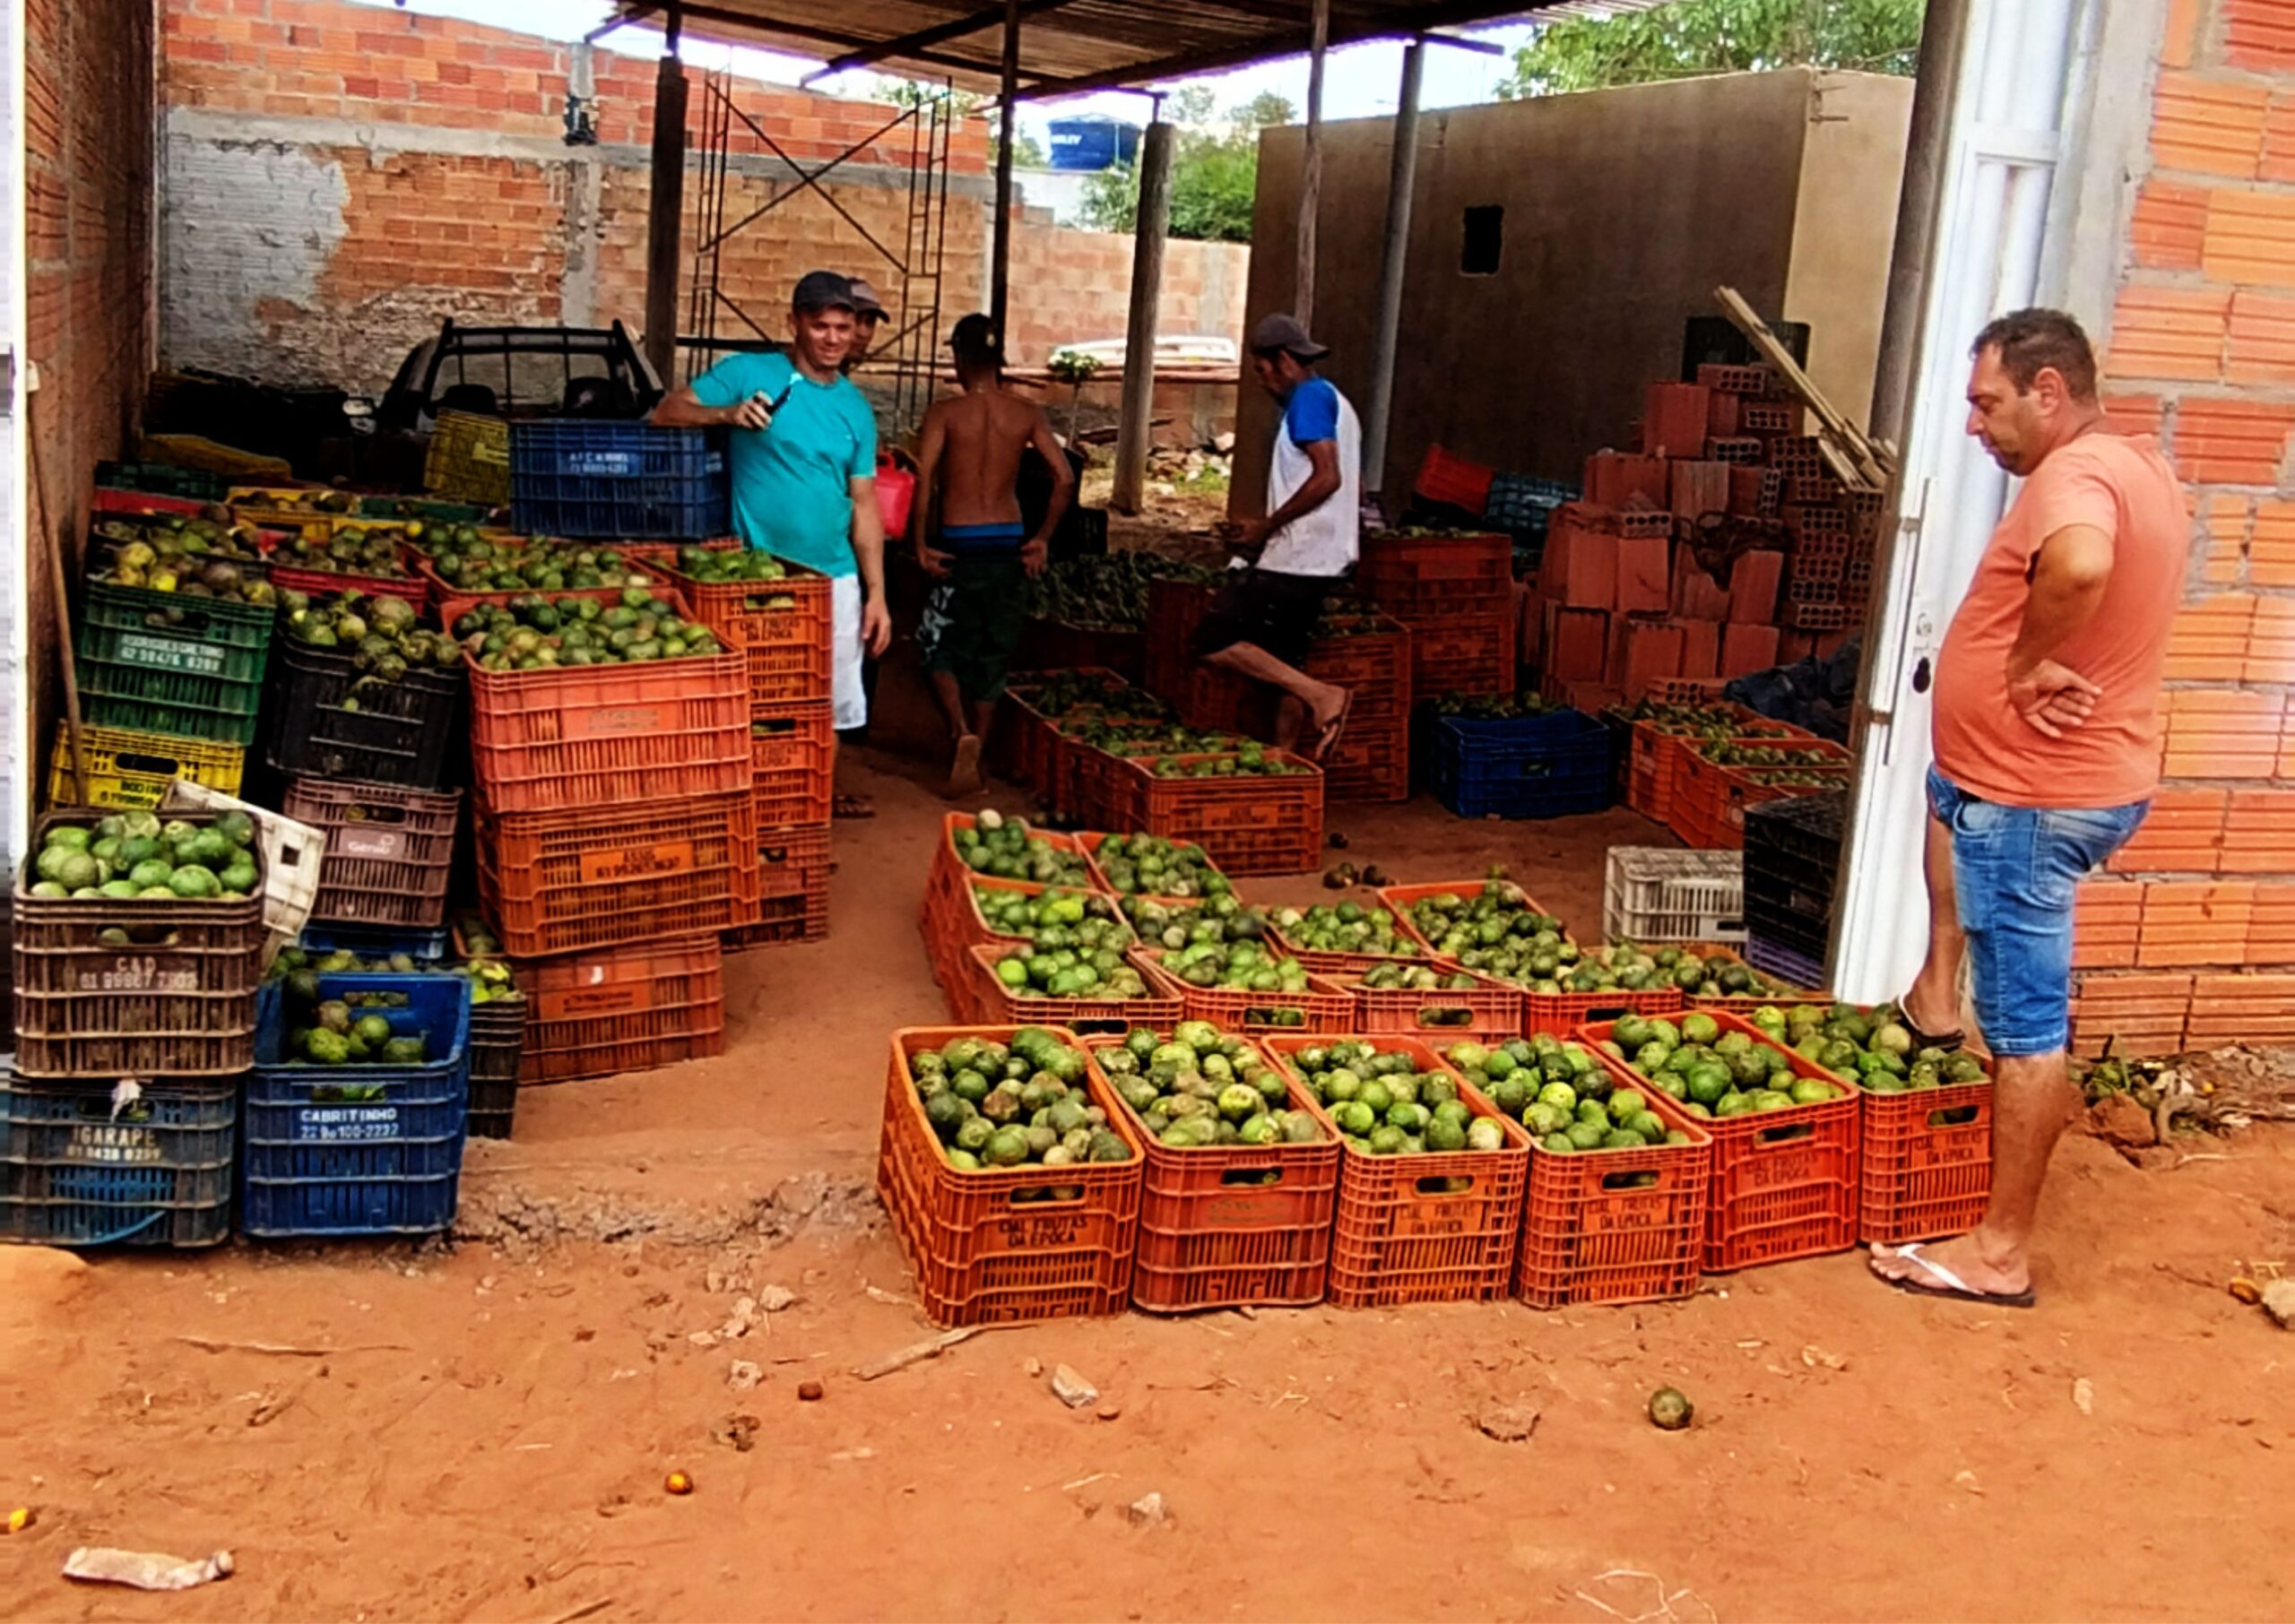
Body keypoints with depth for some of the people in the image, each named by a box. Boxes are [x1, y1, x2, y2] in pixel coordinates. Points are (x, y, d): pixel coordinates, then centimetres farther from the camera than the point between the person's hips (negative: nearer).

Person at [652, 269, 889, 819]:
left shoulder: (855, 408, 9)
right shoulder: (748, 374, -4)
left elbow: (864, 505, 9)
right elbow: (668, 412, -8)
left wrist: (876, 593, 5)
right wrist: (728, 413, -27)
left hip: (835, 577, 4)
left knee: (829, 702, 12)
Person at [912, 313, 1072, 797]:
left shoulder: (945, 413, -7)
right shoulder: (1026, 413, 2)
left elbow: (924, 481, -18)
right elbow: (1065, 478, -5)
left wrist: (920, 544, -11)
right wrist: (1043, 538, 4)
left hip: (959, 544, -3)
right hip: (1008, 545, 3)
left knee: (939, 643, 11)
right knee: (992, 652, 13)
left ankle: (963, 733, -11)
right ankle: (975, 757, 18)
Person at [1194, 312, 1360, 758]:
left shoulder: (1310, 397, -10)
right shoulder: (1336, 403, 21)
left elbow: (1326, 477, -23)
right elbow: (1353, 491, 24)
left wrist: (1266, 526, -16)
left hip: (1291, 559, -11)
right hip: (1321, 562, 11)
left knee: (1214, 643, -12)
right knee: (1283, 664, 13)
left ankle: (1321, 696, -16)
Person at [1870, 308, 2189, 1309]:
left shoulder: (2074, 474, -22)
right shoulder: (2136, 465, 11)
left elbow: (2077, 562, -45)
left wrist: (2030, 663, -27)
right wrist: (2041, 665, 5)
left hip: (2033, 800, -10)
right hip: (2096, 778, 11)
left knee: (2025, 1024, -3)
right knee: (1946, 785, 38)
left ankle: (2000, 1252, 6)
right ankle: (1937, 991, 36)